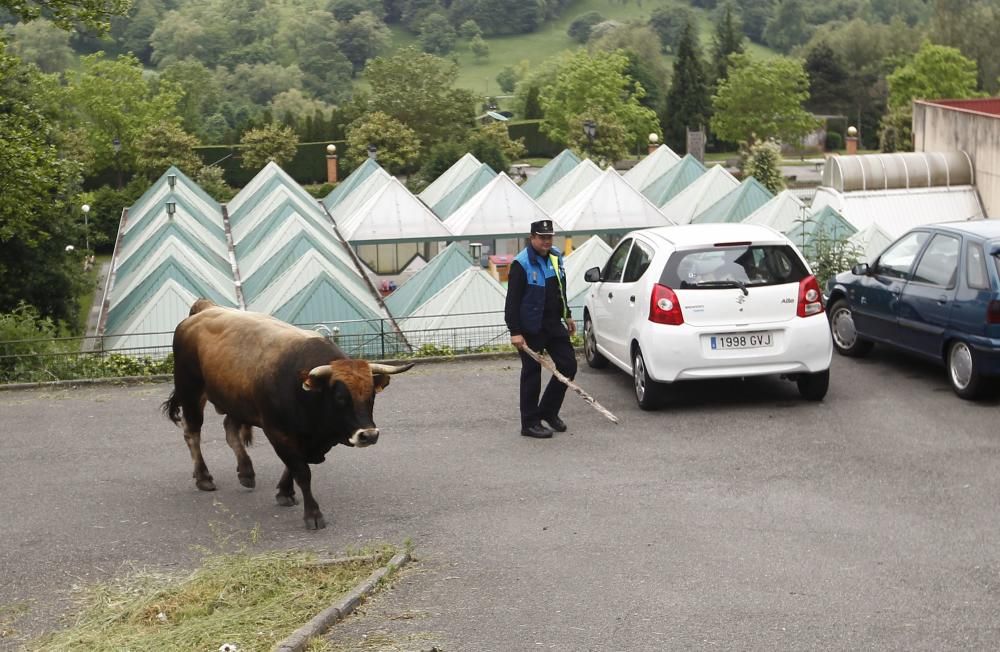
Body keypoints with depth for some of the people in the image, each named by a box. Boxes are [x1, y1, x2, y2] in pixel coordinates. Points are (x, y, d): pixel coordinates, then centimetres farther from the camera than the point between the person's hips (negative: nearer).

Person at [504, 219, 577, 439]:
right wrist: (515, 332, -21)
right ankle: (530, 423, 8)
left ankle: (548, 410, 23)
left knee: (568, 365, 6)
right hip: (531, 328, -7)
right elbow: (512, 300, -17)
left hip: (554, 324, 7)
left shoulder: (556, 257, 9)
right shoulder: (521, 264, -15)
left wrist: (567, 315, 23)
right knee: (532, 375, -1)